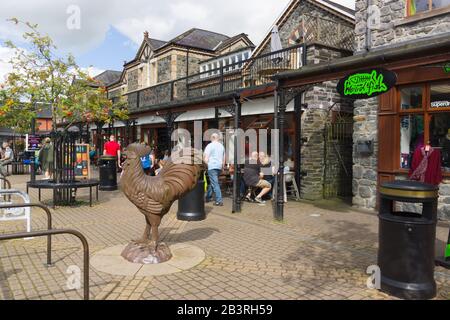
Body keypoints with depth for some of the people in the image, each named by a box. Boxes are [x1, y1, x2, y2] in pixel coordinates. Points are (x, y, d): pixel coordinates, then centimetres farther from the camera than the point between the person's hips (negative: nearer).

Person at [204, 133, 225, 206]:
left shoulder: (209, 146, -5)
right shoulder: (221, 146, 14)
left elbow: (206, 159, -10)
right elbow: (224, 159, 16)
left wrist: (207, 164, 6)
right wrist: (222, 167, 24)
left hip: (212, 167, -6)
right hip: (219, 167, 7)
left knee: (215, 183, -7)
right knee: (212, 182, 19)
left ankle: (219, 201, -12)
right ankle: (208, 197, 28)